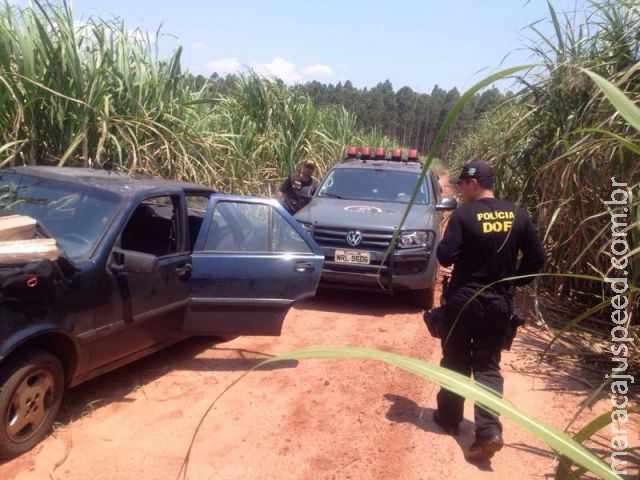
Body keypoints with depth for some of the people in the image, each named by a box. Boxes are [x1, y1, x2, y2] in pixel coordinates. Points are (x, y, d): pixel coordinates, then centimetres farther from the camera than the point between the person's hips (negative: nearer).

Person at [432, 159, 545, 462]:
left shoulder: (463, 214, -14)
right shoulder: (517, 215, 1)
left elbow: (445, 257, -16)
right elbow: (536, 258, 5)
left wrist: (443, 243, 4)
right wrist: (514, 282, 15)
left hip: (463, 301, -4)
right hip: (500, 304, 4)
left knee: (455, 362, 14)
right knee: (488, 366, 11)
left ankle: (449, 418, 28)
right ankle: (489, 431, -2)